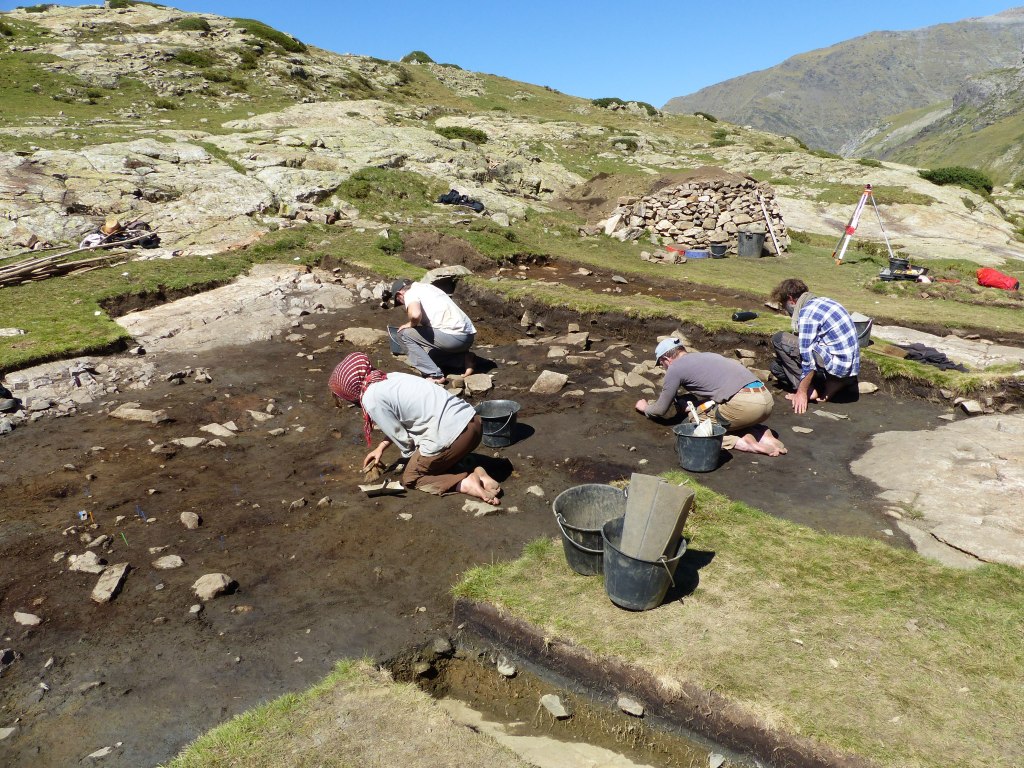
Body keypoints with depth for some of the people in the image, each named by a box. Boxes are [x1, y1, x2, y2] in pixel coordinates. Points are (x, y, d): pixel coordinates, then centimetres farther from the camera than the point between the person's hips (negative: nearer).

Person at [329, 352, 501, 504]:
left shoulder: (370, 398, -6)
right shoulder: (391, 377, 18)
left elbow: (401, 438, 1)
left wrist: (414, 458, 19)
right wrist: (381, 447, 38)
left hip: (450, 435, -8)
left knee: (410, 478, 17)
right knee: (432, 464, 32)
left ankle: (465, 483, -2)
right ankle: (477, 475, 10)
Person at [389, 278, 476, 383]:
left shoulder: (410, 293, 0)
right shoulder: (426, 287, 27)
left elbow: (415, 314, -22)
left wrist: (410, 325, 0)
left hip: (454, 336, -9)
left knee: (404, 334, 0)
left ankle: (434, 375, -5)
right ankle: (464, 358, 9)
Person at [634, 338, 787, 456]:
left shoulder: (675, 368, 6)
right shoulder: (705, 355, 28)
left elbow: (661, 410, 15)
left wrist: (645, 407, 36)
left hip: (744, 403, -8)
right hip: (766, 397, 8)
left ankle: (740, 442, -6)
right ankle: (762, 435, 9)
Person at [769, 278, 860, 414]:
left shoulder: (807, 312, -15)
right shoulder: (823, 301, 14)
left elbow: (808, 359, -19)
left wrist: (802, 392, -13)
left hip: (837, 366, -9)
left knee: (779, 339, -6)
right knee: (777, 366, 15)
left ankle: (810, 390, -6)